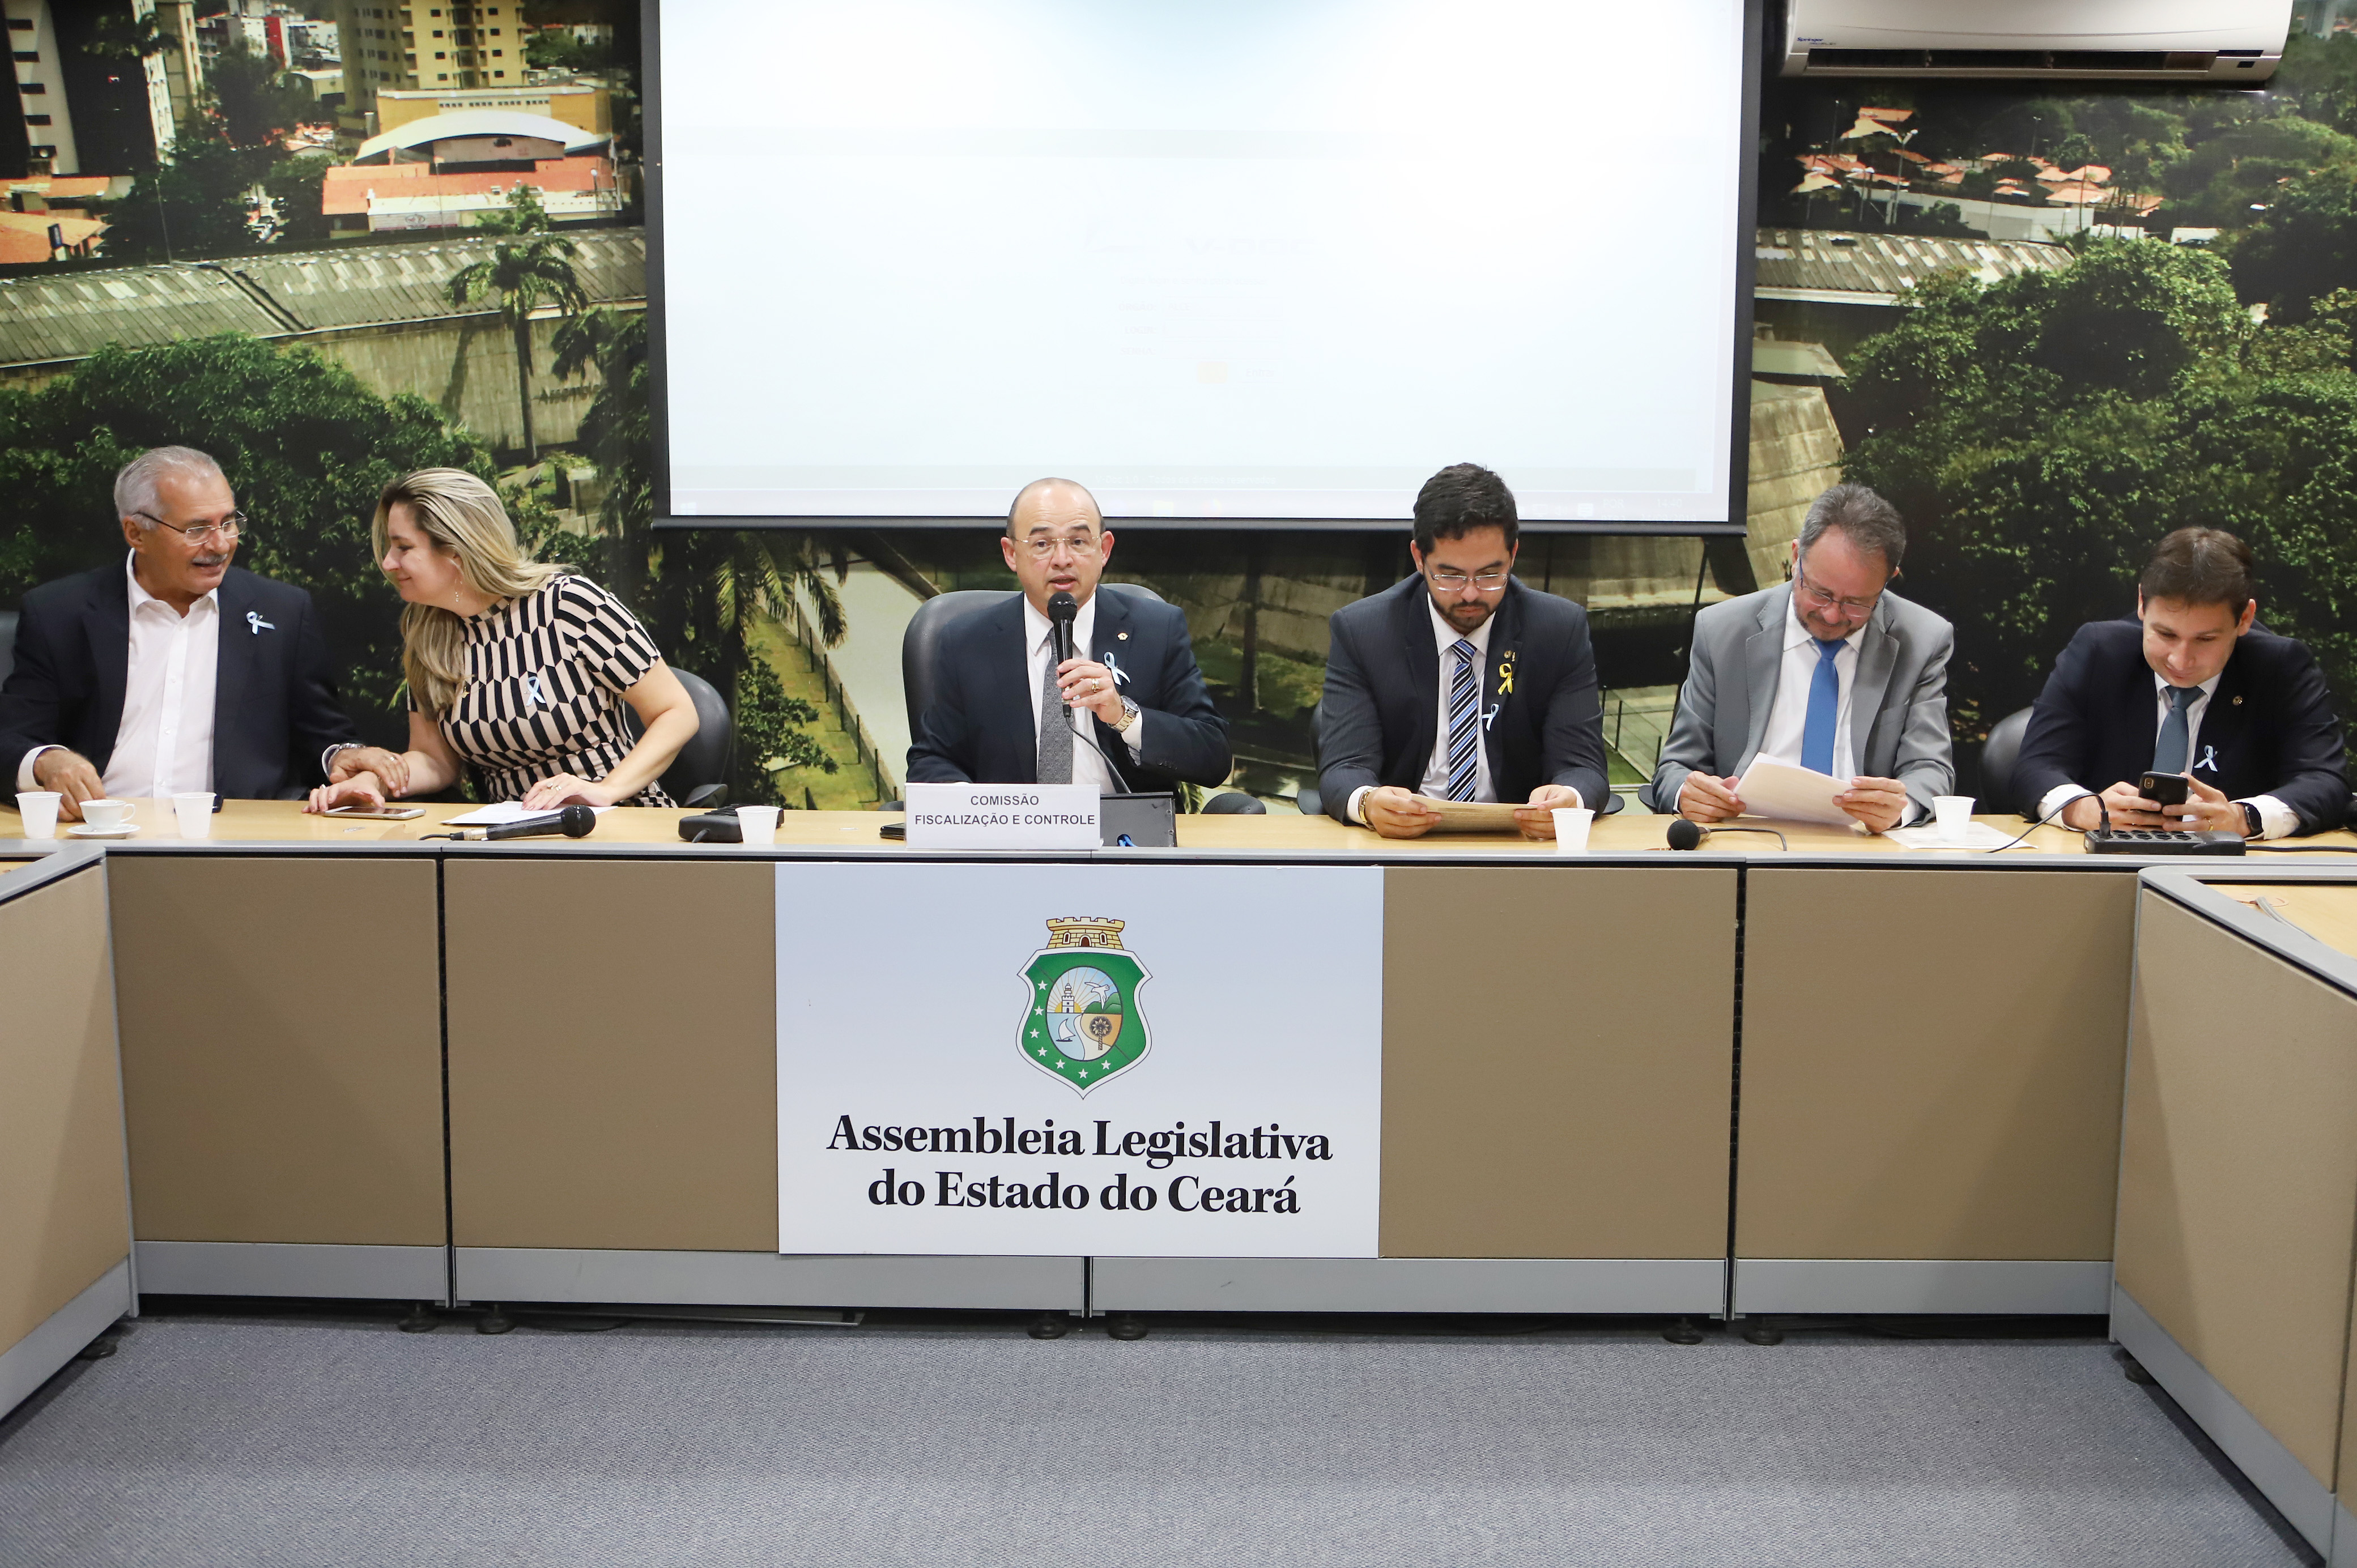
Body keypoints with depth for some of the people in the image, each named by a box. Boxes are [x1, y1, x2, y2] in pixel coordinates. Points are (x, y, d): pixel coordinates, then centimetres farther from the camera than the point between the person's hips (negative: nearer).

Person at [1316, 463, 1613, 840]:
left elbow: (1583, 766, -3)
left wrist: (1568, 799, -28)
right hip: (1396, 839, -1)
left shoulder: (1561, 630, 2)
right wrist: (1367, 802, -33)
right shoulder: (1358, 632, -1)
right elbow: (1343, 768, -9)